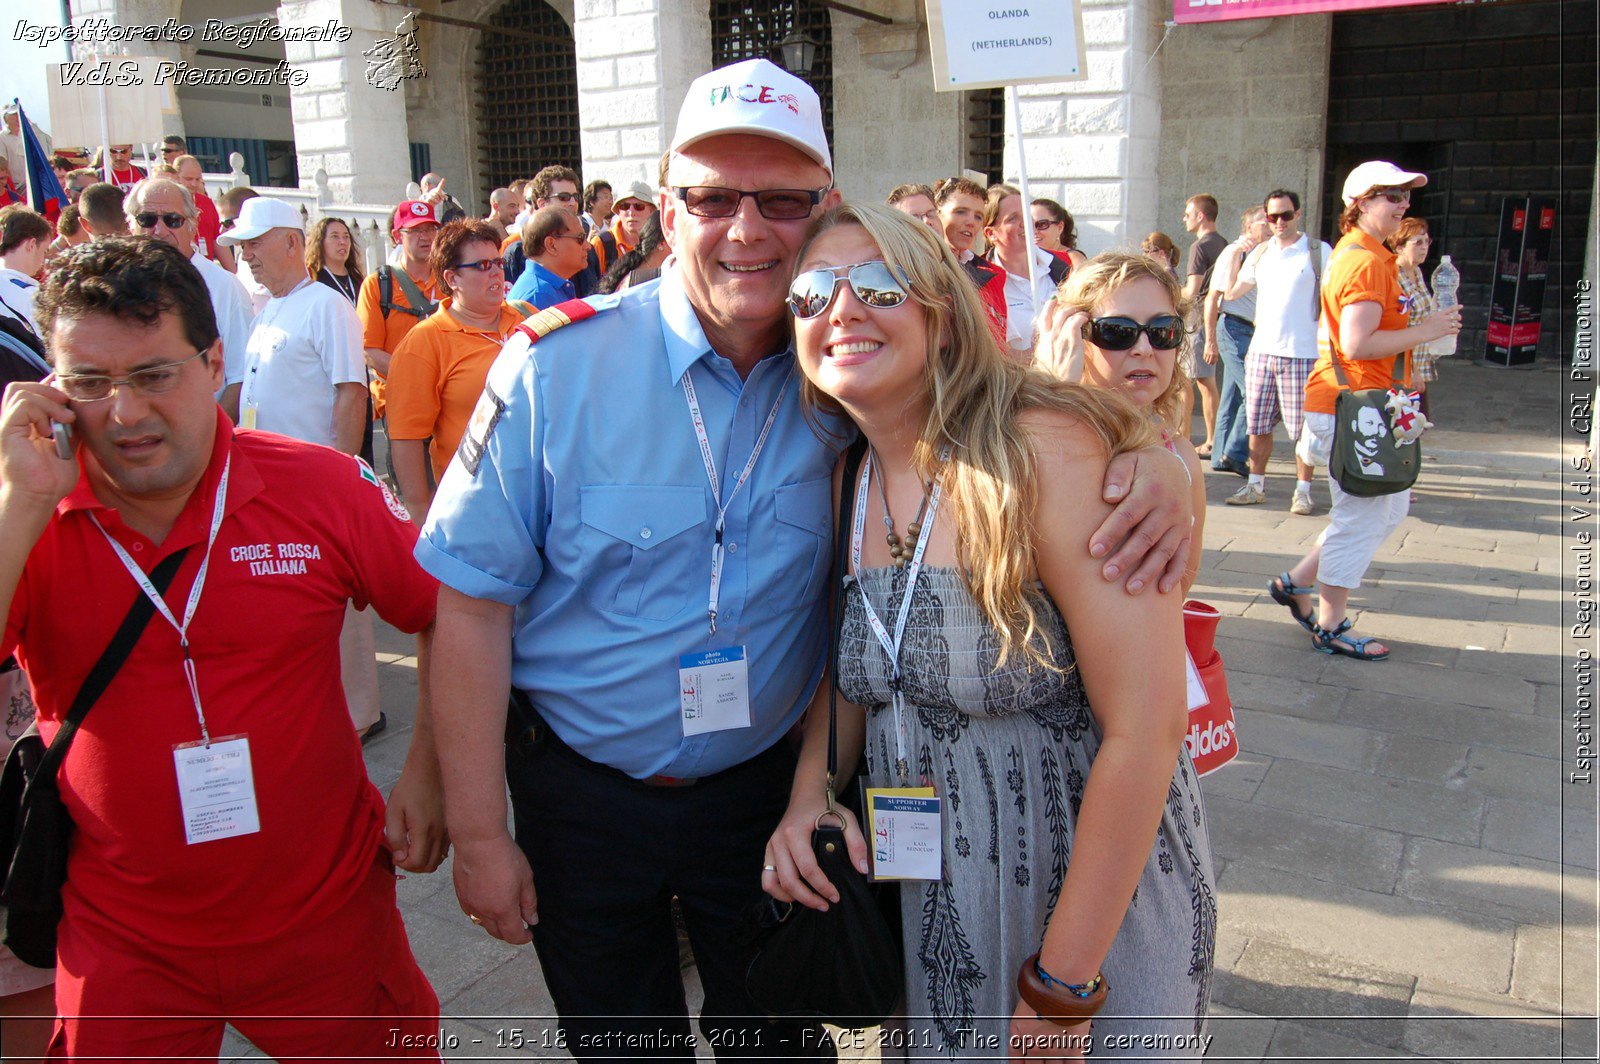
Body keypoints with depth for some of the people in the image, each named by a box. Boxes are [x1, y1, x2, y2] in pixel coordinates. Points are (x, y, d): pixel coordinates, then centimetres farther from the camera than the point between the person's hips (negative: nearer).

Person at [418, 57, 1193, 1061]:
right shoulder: (559, 364, -17)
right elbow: (473, 601, -13)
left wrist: (1152, 457, -26)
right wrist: (480, 835, -11)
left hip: (770, 786, 1)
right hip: (579, 798, 0)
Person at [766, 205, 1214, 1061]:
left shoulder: (1050, 450, -23)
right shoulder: (849, 481, -3)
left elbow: (1146, 729, -24)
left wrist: (1062, 985, -20)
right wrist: (809, 794, -10)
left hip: (1098, 902, -5)